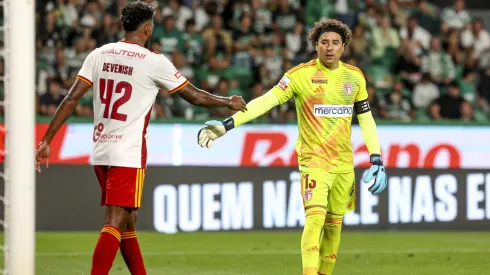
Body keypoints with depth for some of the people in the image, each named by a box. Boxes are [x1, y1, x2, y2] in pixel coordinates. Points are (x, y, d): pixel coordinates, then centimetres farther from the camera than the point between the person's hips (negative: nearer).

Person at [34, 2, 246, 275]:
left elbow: (72, 99, 1)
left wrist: (47, 140, 3)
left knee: (128, 222, 17)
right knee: (115, 224, -9)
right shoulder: (154, 61, -7)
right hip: (129, 154, -6)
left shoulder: (99, 55, 6)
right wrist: (229, 102, 20)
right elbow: (195, 96, 3)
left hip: (101, 152, 6)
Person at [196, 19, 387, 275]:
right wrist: (227, 123, -28)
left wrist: (376, 159, 6)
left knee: (333, 224, 8)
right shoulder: (300, 75, -9)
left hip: (344, 164, 4)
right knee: (315, 216, -20)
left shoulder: (355, 77, 5)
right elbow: (266, 100, -17)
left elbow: (366, 119, 13)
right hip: (314, 160, -4)